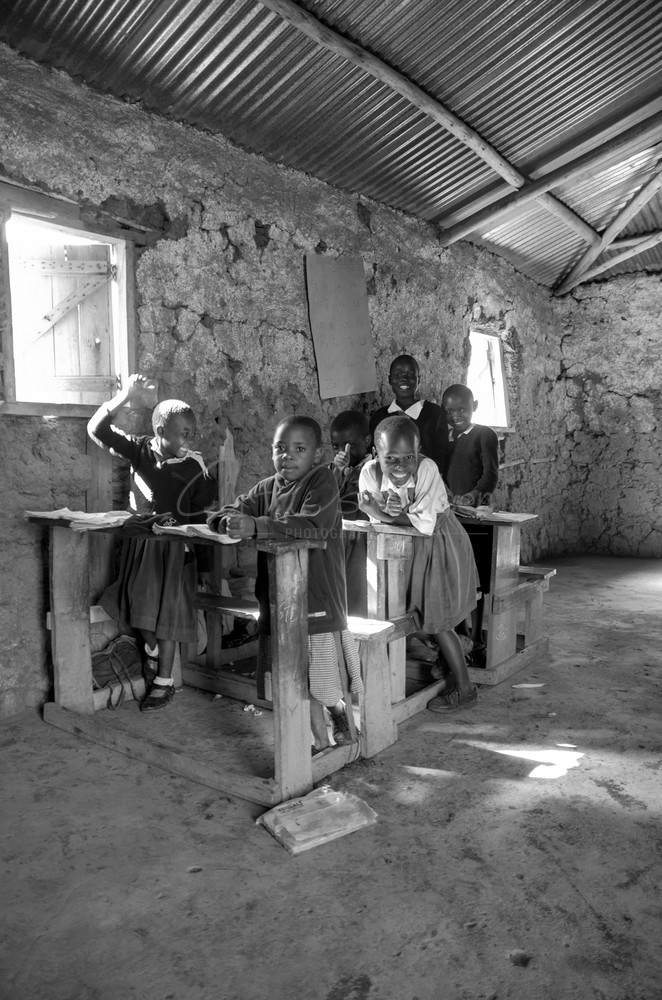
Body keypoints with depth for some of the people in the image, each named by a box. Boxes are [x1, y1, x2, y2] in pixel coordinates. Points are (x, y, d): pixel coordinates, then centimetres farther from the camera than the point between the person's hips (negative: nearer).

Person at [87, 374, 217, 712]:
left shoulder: (194, 468, -12)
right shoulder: (140, 449, -7)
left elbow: (204, 510, -6)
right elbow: (97, 429, -12)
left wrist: (178, 519, -23)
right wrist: (124, 397, -21)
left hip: (173, 546, -3)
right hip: (139, 540, 3)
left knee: (165, 613, 3)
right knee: (140, 605, 17)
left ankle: (164, 682, 17)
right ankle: (152, 650, 46)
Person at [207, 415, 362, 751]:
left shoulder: (322, 481, -8)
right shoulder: (267, 488, 9)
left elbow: (315, 525, -26)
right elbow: (218, 516, 9)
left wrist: (256, 526, -31)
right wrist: (230, 520, -16)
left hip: (317, 595, -6)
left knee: (317, 681, 0)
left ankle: (339, 708, 32)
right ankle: (321, 741, 32)